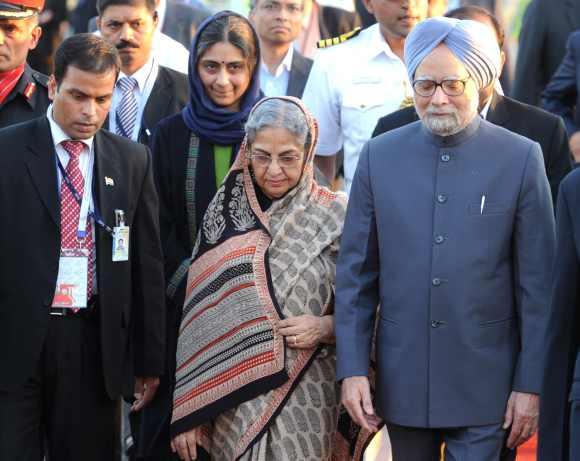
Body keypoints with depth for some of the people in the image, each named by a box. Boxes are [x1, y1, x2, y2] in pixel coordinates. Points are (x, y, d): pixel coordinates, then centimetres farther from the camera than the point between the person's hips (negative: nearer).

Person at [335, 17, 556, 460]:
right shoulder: (379, 156, 2)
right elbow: (355, 273, 4)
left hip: (483, 385, -2)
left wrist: (531, 384, -5)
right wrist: (352, 369, -2)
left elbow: (538, 285, -3)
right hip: (402, 381, 3)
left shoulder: (521, 158, -4)